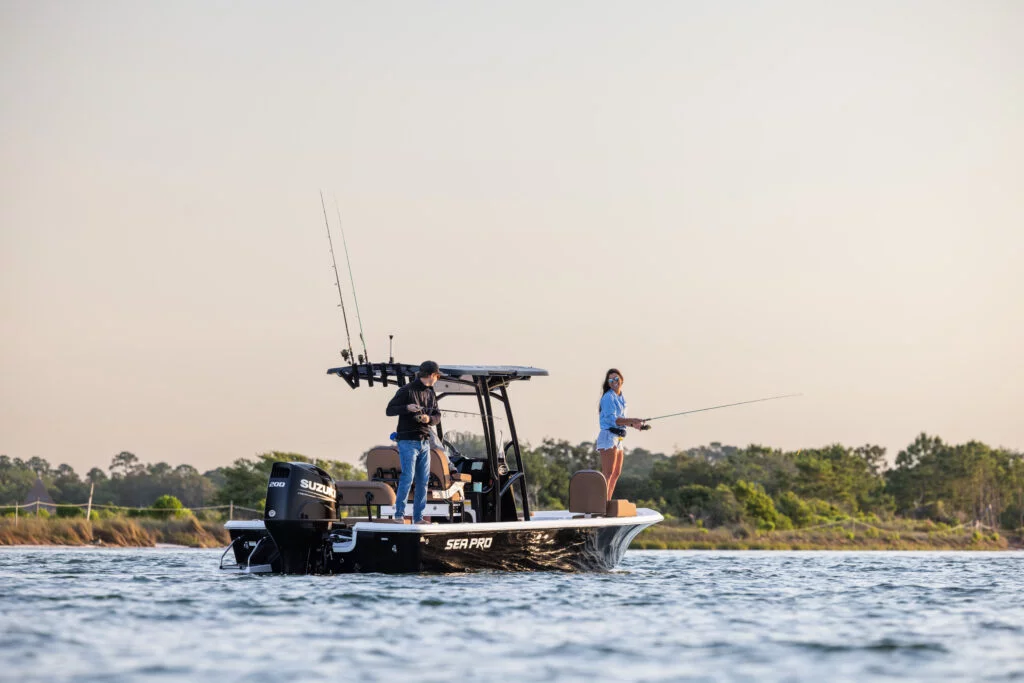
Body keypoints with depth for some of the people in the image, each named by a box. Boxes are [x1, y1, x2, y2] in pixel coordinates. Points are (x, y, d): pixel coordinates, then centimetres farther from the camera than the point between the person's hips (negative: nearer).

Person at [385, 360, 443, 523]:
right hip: (408, 441, -7)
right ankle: (399, 514, -7)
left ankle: (418, 517, 9)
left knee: (423, 480, 5)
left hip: (424, 442, 7)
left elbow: (438, 416, 15)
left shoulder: (430, 394, 15)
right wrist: (407, 407, -24)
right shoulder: (407, 390, -5)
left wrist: (429, 419, -8)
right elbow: (389, 410, -7)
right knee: (407, 477, -14)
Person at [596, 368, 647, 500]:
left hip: (618, 439, 10)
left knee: (616, 473, 14)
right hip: (608, 436, -10)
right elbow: (612, 419, -20)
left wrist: (633, 424, 6)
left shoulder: (621, 398, 17)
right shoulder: (608, 397, -11)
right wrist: (632, 421, -26)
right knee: (608, 473, -15)